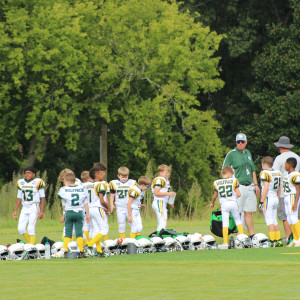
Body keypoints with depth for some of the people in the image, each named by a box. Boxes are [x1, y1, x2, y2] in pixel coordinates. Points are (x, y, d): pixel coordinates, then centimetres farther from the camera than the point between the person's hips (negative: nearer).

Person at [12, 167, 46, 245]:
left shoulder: (38, 182, -6)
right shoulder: (21, 183, 10)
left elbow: (43, 198, -5)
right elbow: (19, 198, 18)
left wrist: (41, 211, -10)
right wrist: (15, 211, 15)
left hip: (34, 207, -5)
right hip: (25, 208, 5)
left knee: (31, 228, -13)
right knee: (21, 228, -4)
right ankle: (30, 242, 15)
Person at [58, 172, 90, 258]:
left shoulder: (64, 190, -5)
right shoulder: (82, 189, 1)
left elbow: (64, 206, 5)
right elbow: (86, 204, 5)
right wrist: (87, 215, 12)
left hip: (69, 212, -1)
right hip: (79, 212, 1)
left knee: (68, 232, 5)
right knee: (79, 232, 4)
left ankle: (66, 251, -1)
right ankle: (80, 252, -1)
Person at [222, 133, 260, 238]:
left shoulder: (248, 153, 17)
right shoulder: (231, 154, -3)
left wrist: (256, 185, 21)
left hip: (249, 187, 6)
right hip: (238, 187, -6)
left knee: (249, 212, 7)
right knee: (237, 213, -5)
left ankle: (252, 235, 8)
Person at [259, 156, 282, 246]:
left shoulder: (265, 173, -13)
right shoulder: (278, 173, 11)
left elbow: (266, 189, -18)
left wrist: (261, 201, -15)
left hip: (268, 198, -8)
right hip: (275, 198, 8)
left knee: (269, 220, -5)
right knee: (274, 220, 14)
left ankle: (272, 241, -9)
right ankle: (278, 240, 14)